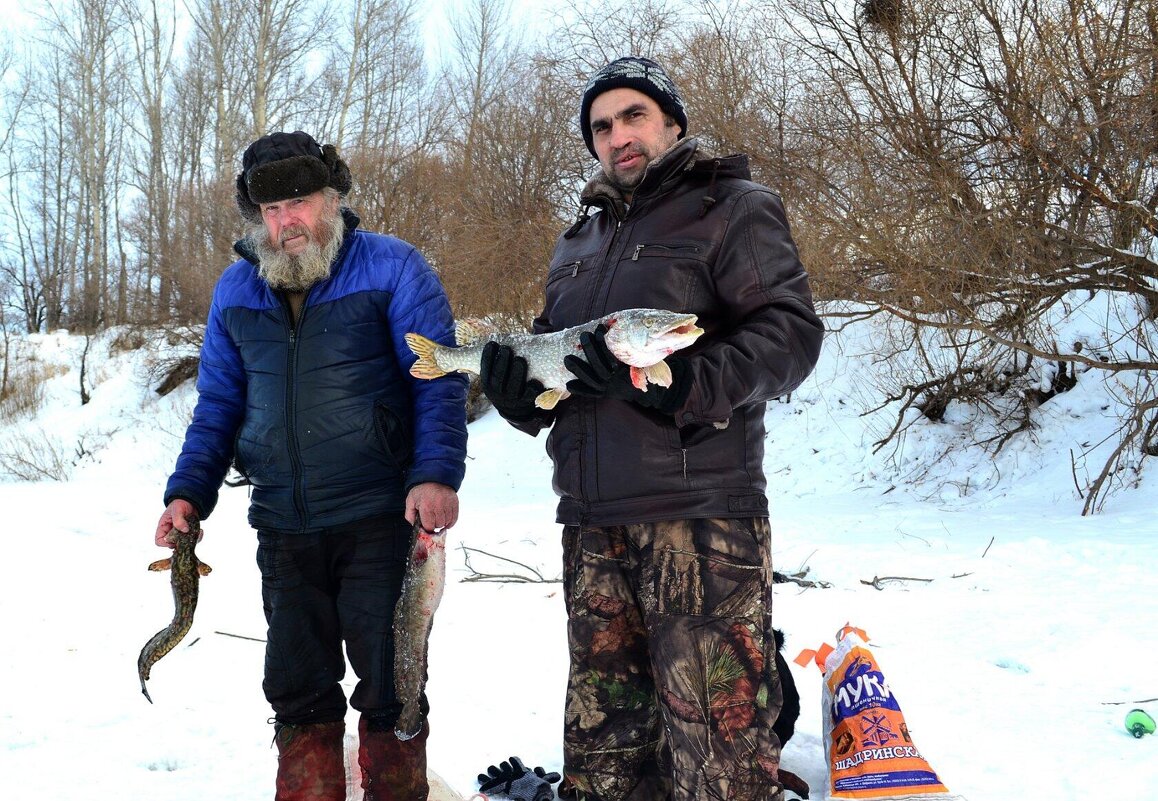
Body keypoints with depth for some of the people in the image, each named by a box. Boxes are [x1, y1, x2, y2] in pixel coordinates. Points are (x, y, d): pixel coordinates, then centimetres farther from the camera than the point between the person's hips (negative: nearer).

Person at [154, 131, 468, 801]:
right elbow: (218, 404, 16)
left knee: (387, 686, 4)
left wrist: (437, 473, -22)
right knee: (298, 690, 12)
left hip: (380, 519, -4)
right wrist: (189, 492, 3)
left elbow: (439, 380, -8)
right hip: (284, 530, 5)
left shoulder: (391, 267, -4)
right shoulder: (235, 289, 11)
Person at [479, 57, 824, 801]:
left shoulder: (731, 209, 3)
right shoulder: (579, 242, 23)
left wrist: (682, 384, -22)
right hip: (593, 522, 7)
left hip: (698, 516, -6)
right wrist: (519, 389, 2)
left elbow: (792, 331, -9)